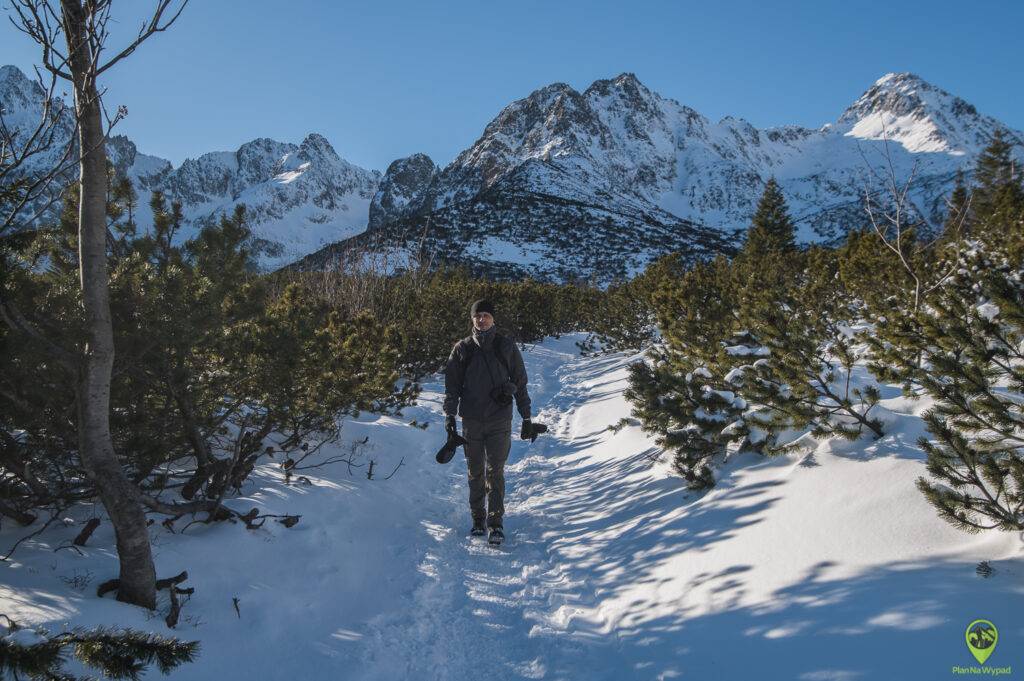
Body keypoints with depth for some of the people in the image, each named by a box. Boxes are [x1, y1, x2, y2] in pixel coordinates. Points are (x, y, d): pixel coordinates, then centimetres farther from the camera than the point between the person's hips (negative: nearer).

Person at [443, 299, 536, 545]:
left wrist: (527, 418, 5)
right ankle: (478, 519, 21)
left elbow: (520, 383, 6)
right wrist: (450, 415, -4)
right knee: (475, 473, 9)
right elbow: (452, 385, 6)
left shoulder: (506, 346, 3)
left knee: (495, 472, -5)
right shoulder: (462, 349, 5)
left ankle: (496, 522, 1)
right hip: (471, 421, 2)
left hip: (499, 421, -1)